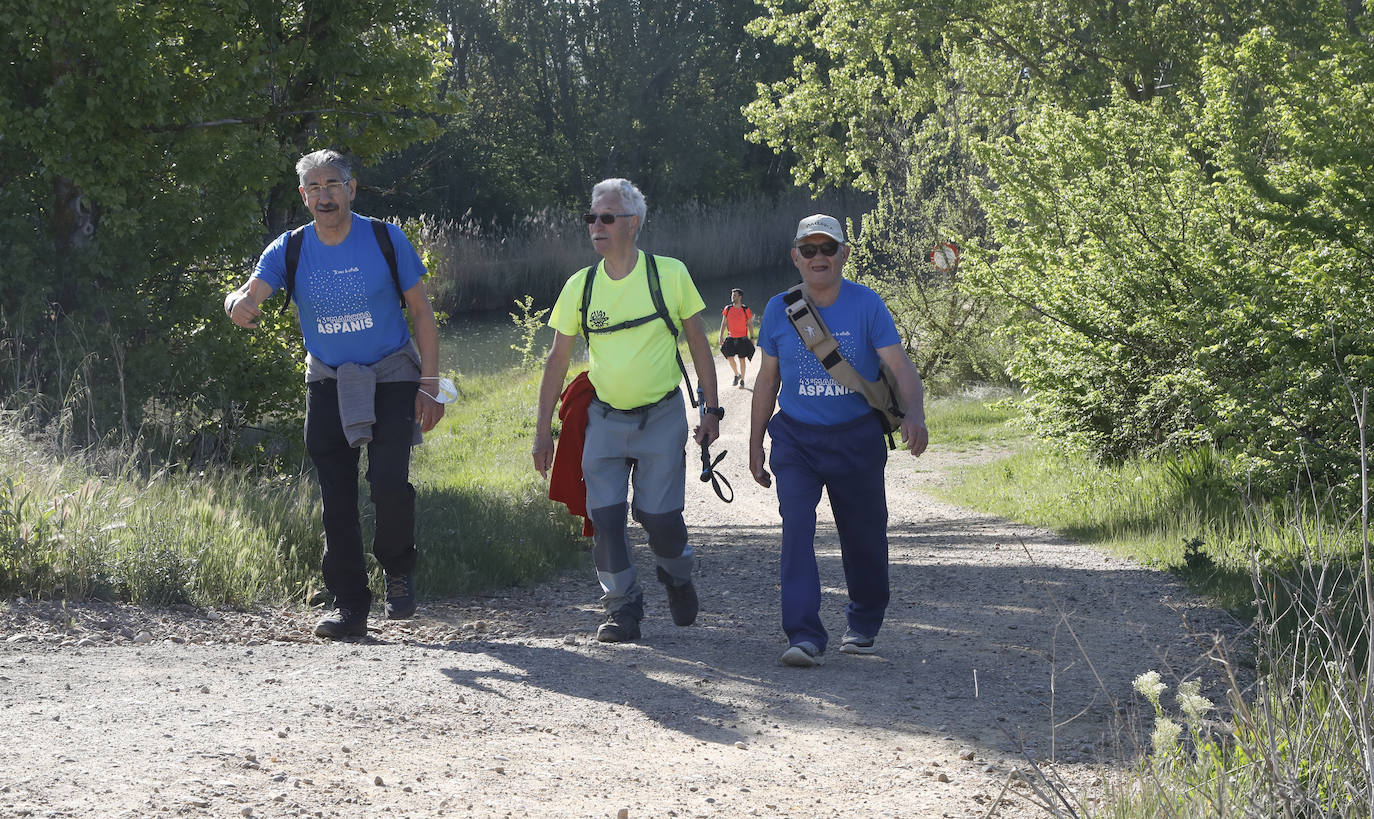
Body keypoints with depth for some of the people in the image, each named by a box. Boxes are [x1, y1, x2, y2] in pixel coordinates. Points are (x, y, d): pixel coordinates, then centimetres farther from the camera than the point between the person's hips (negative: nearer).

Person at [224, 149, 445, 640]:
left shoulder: (386, 239, -8)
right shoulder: (290, 250, -4)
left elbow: (422, 313, -2)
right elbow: (250, 294, -18)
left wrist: (430, 387, -8)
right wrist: (238, 305, -44)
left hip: (391, 377, -3)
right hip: (329, 384, 3)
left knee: (389, 483, -19)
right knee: (336, 498, 1)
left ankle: (398, 569, 8)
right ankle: (350, 606, 10)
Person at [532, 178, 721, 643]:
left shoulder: (670, 274, -6)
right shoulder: (580, 286, -1)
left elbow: (698, 343, 3)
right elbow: (558, 360, 5)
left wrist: (711, 409, 1)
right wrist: (542, 431, 4)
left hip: (662, 417, -2)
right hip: (605, 418, 2)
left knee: (658, 514, -5)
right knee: (604, 516, -6)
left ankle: (677, 578, 27)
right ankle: (623, 609, 8)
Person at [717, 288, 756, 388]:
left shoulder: (746, 310, -3)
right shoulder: (727, 309, 4)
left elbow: (750, 324, 3)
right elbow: (723, 323, 8)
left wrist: (752, 338, 1)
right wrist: (721, 336, 0)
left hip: (742, 338, -2)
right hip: (731, 338, 2)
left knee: (742, 359, 2)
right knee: (730, 358, -5)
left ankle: (742, 380, 12)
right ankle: (736, 375, 19)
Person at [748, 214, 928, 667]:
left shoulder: (866, 305, -7)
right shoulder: (779, 310, 0)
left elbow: (900, 365, -16)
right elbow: (767, 379, 10)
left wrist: (914, 413, -35)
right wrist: (755, 443, 10)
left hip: (857, 439, -1)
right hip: (796, 438, 1)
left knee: (863, 536, 10)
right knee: (796, 527, -18)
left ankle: (863, 624, 35)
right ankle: (804, 636, -22)